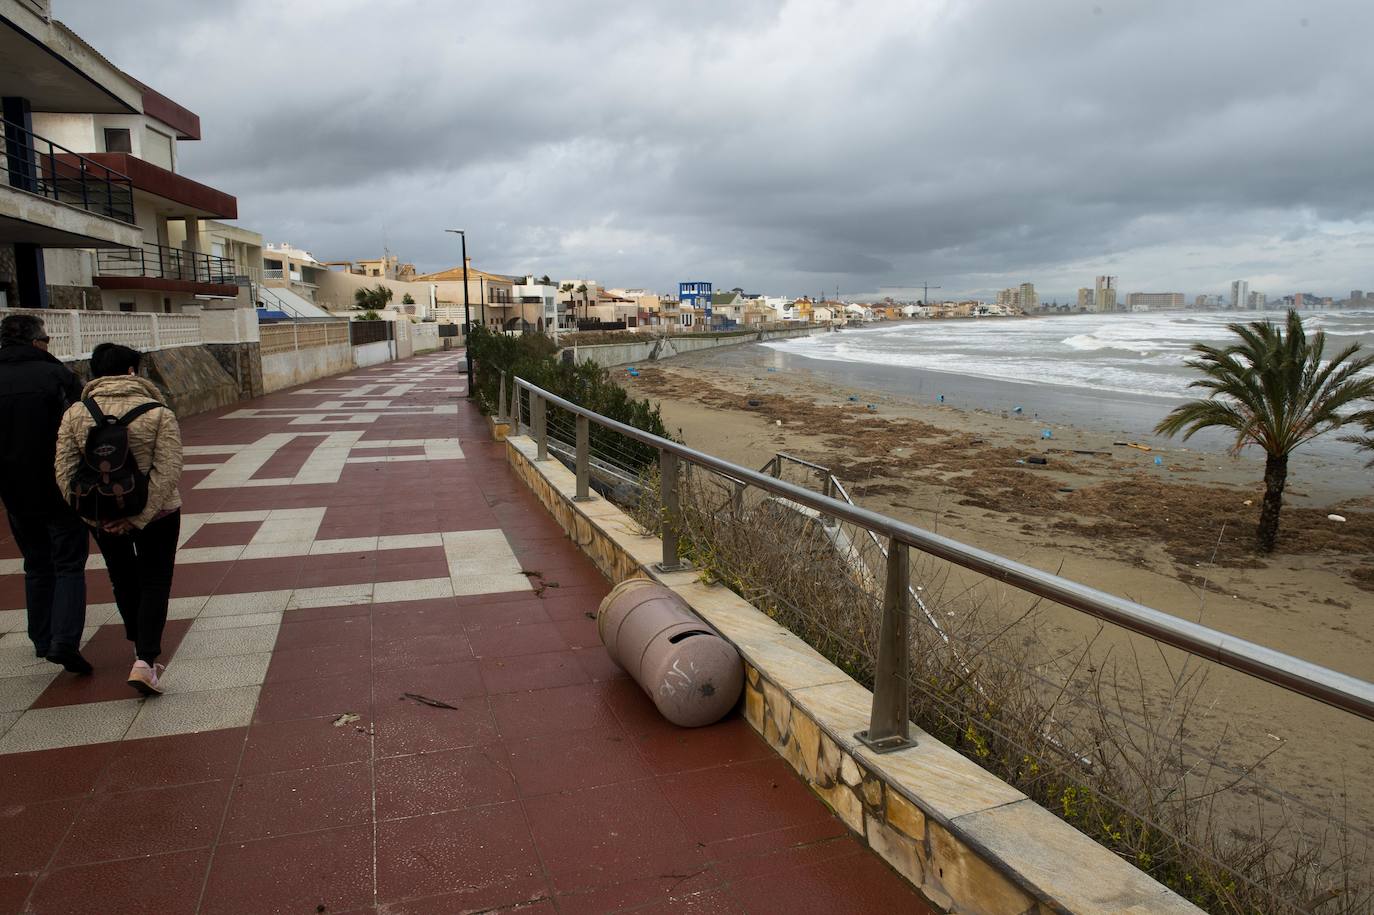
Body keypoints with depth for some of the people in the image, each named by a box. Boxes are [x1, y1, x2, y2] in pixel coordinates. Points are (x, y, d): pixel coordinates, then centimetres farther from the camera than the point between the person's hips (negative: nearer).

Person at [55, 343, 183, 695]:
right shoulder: (158, 413, -13)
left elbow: (65, 473, -7)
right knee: (154, 584, 8)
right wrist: (139, 518, -17)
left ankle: (141, 646, 39)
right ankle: (145, 661, -5)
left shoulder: (74, 414, -4)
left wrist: (90, 514, -2)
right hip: (156, 513, -3)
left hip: (101, 517, 3)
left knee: (123, 581, 22)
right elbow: (167, 472, -20)